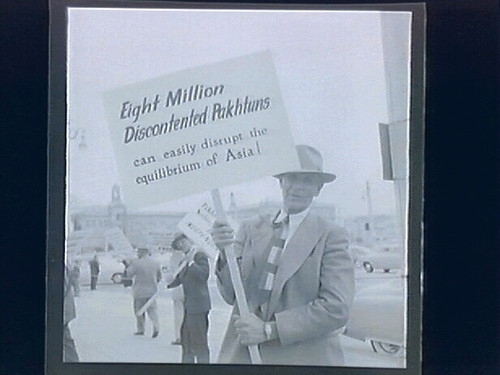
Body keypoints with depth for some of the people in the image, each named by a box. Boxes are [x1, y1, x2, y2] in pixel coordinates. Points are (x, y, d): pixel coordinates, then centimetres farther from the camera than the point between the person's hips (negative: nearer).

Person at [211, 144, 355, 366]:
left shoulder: (330, 237, -3)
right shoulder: (251, 229, 9)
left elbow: (336, 309, -12)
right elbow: (232, 295, 4)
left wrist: (269, 329, -14)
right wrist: (226, 254, -14)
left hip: (304, 358, -3)